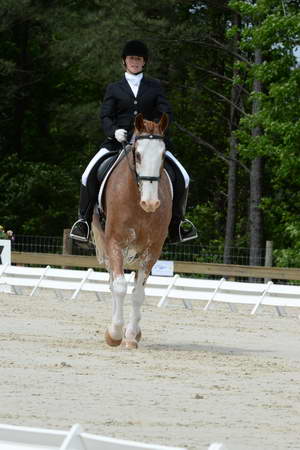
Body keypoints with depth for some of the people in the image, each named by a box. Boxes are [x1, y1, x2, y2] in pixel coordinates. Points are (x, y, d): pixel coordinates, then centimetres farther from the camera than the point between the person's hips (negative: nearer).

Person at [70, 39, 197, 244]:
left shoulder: (155, 86, 13)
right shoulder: (114, 88, 12)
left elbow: (166, 112, 4)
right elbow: (105, 116, 4)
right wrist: (114, 131, -18)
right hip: (118, 141, 0)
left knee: (182, 178, -15)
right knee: (89, 175, -21)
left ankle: (177, 221, 1)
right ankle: (84, 220, -8)